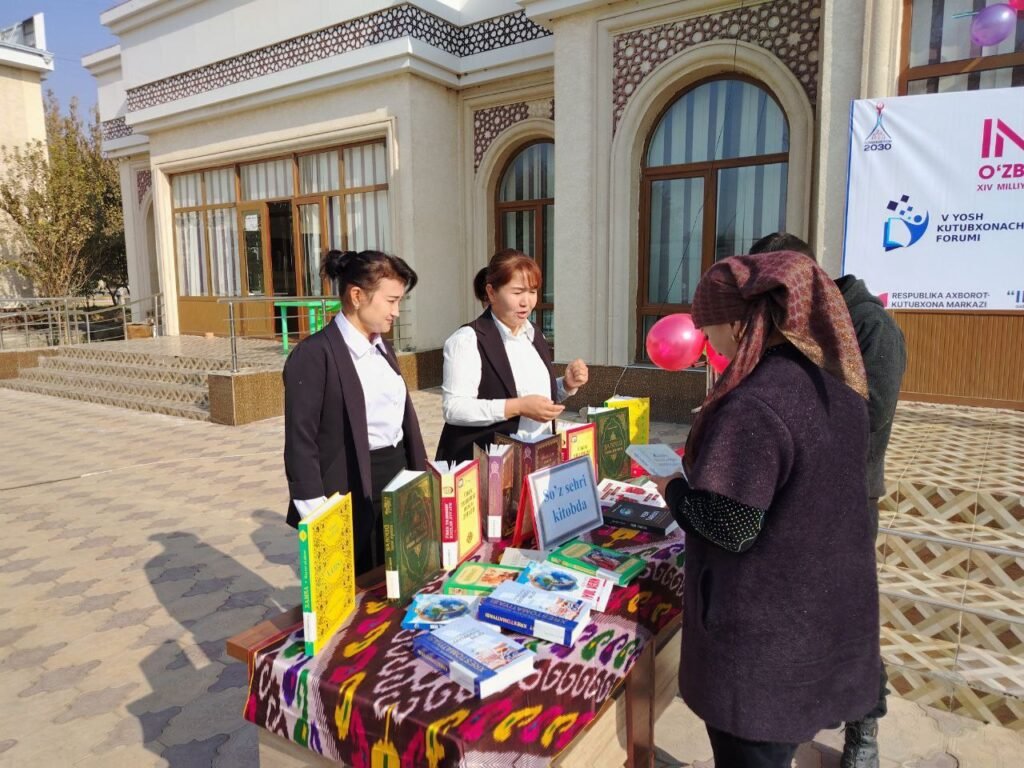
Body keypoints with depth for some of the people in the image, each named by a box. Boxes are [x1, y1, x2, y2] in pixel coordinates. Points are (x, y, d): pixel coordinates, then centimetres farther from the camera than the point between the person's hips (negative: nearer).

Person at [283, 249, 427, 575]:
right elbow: (300, 442, -16)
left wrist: (420, 473, 12)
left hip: (398, 479, 8)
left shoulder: (382, 347, 11)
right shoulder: (314, 355, -14)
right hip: (350, 495, -7)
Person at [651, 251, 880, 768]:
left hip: (763, 630, -8)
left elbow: (730, 528, -25)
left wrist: (672, 487, -7)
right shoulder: (836, 379, 1)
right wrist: (706, 468, 11)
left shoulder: (753, 403, -27)